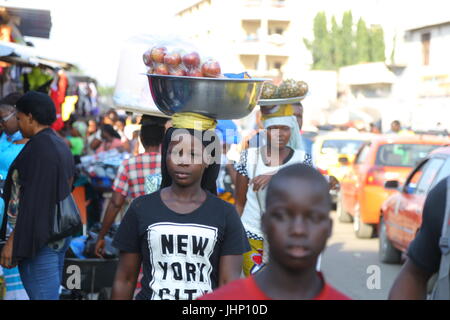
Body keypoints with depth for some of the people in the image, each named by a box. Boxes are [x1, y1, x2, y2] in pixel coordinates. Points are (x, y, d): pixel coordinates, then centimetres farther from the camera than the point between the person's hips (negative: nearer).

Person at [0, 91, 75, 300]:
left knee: (41, 295, -6)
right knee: (50, 294, 15)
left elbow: (31, 200, -20)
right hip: (58, 237, 10)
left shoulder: (38, 147, -15)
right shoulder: (61, 146, 14)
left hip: (37, 239, -10)